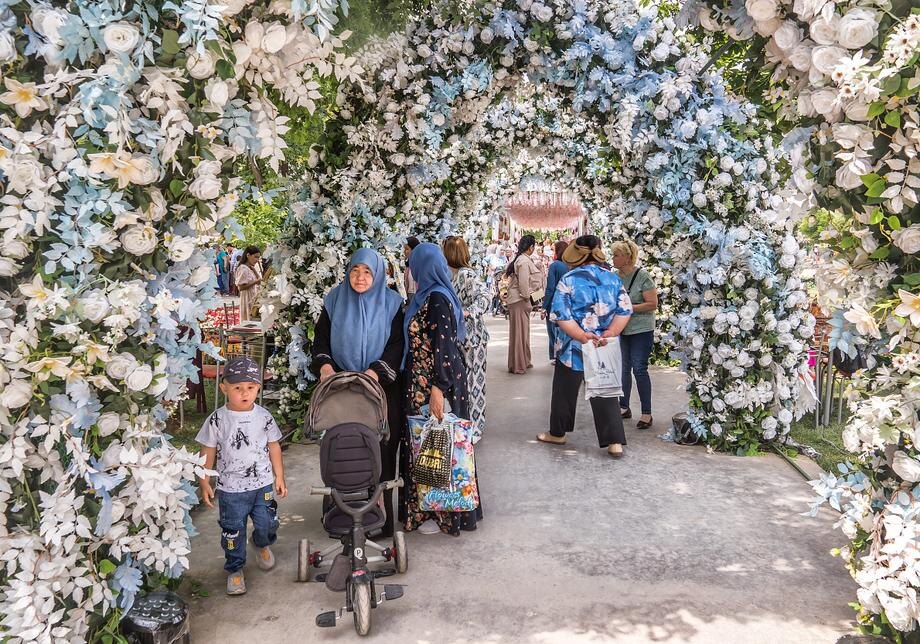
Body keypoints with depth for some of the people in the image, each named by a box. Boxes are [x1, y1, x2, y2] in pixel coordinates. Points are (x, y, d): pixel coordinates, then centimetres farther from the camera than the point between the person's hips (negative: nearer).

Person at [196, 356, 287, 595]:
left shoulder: (263, 416, -5)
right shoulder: (217, 420, -11)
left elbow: (274, 447, 5)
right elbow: (208, 453, -3)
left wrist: (279, 477, 7)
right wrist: (204, 483, -3)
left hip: (263, 484, 2)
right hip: (231, 488, -2)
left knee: (267, 524, 12)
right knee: (233, 531, 8)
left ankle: (263, 545, 46)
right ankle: (235, 569, 30)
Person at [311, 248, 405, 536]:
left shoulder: (391, 303, -1)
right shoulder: (335, 300, 5)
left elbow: (397, 344, -5)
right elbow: (320, 339, 6)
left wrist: (375, 372, -18)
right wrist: (324, 364, -13)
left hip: (381, 388, -1)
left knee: (381, 450, 0)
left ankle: (380, 515, 11)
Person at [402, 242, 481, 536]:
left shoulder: (437, 299, -17)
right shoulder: (429, 295, 11)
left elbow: (443, 346, -22)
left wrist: (438, 389, -25)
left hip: (433, 383, -9)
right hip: (423, 382, 9)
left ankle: (443, 514, 13)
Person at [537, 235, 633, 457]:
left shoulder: (568, 280, -9)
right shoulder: (613, 279, 2)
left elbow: (561, 315, -17)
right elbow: (625, 310, -4)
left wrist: (582, 336, -19)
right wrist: (611, 333, -11)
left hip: (573, 347, -3)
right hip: (605, 348, 3)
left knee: (564, 392, 14)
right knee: (606, 393, 8)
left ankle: (557, 433, 29)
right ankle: (615, 442, 3)